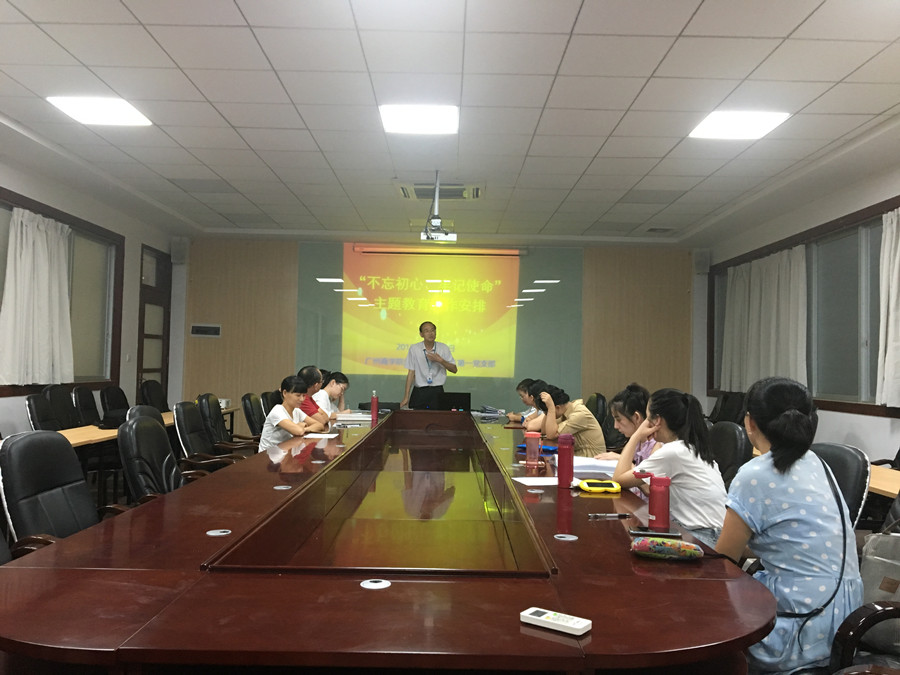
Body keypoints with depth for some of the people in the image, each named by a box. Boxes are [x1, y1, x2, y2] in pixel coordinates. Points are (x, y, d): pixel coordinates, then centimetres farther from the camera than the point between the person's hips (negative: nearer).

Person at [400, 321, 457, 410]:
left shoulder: (443, 348, 2)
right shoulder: (414, 348, -2)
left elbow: (454, 369, 3)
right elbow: (411, 373, -1)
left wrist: (440, 360, -15)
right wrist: (406, 397, -5)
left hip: (437, 392, 1)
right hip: (419, 392, -1)